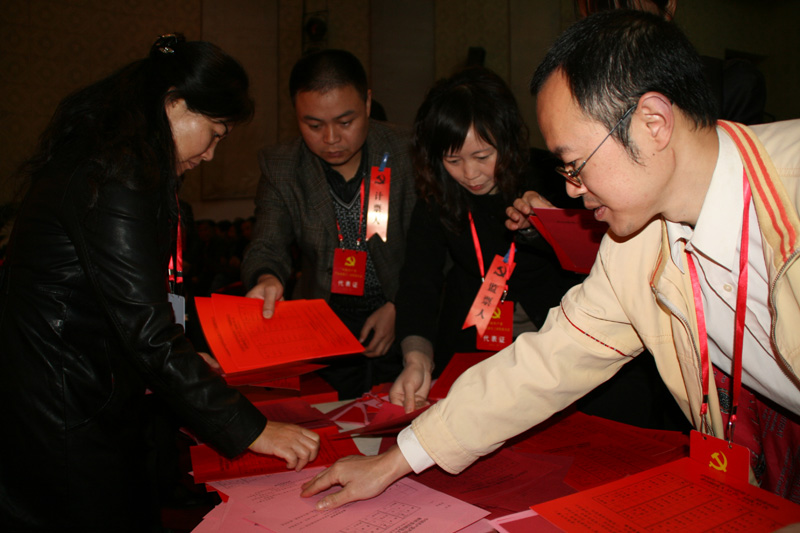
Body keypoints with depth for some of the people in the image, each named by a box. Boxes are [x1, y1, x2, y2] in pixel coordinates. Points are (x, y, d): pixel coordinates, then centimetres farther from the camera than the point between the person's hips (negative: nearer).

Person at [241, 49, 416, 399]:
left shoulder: (405, 153, -4)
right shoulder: (279, 168, 1)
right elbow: (267, 247, -5)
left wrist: (399, 307, -9)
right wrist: (267, 279, -29)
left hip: (402, 315, 0)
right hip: (324, 323, 1)